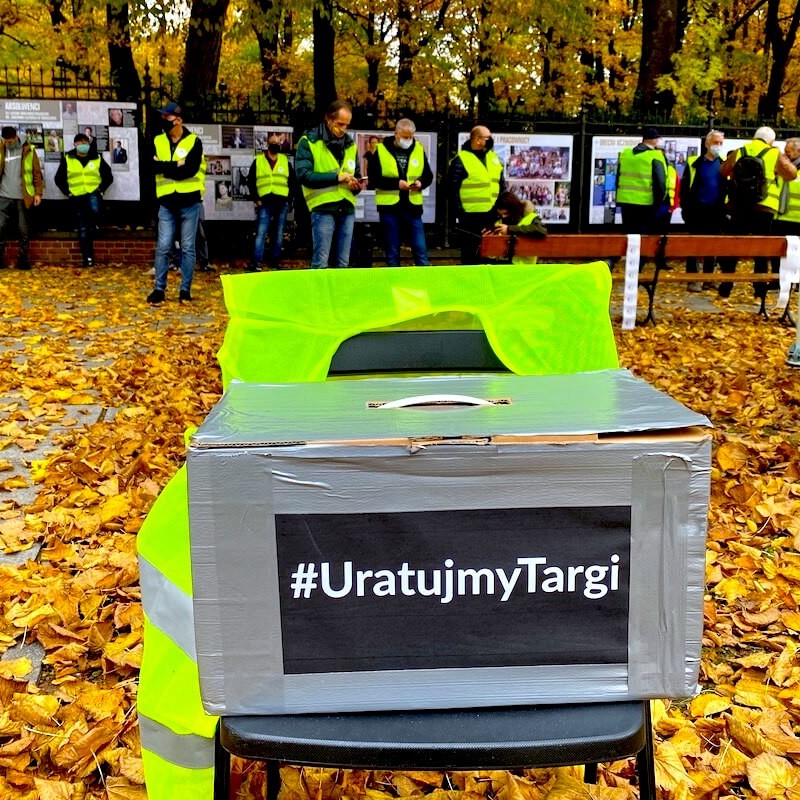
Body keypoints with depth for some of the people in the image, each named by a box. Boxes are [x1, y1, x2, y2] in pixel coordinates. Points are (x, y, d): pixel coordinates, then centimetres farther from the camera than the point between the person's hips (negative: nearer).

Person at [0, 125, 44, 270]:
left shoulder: (28, 151, 2)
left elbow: (37, 173, 2)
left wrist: (38, 193, -3)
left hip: (23, 197, -1)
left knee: (24, 231, 4)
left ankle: (22, 260, 11)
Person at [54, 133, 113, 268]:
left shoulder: (97, 159, 7)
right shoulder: (67, 159, 7)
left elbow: (108, 177, 13)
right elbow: (59, 179, 12)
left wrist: (101, 190, 2)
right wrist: (68, 192, 3)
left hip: (93, 193, -1)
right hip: (77, 197, 1)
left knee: (95, 211, -37)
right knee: (82, 229, 1)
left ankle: (93, 227, -4)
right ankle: (88, 258, 6)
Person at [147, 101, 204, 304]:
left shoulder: (194, 141, -2)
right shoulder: (158, 141, 8)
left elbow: (191, 169, -16)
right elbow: (153, 166, -7)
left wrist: (165, 168, -11)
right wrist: (176, 165, -14)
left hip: (189, 202, -3)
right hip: (167, 203, 3)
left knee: (188, 247, 3)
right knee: (162, 247, 0)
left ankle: (185, 289, 10)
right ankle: (159, 288, 7)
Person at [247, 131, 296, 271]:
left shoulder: (285, 161, 11)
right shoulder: (258, 160, 5)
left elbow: (293, 182, 13)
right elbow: (250, 181, 5)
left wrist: (289, 200, 4)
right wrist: (256, 199, -3)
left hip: (281, 204, 2)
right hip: (265, 203, -2)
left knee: (278, 235, 6)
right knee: (261, 234, -9)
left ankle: (274, 263, 13)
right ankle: (256, 263, -12)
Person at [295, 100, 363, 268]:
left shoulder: (350, 144, 18)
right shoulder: (309, 141, -1)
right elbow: (303, 175, -13)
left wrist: (356, 184, 1)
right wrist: (336, 177, -18)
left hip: (347, 208, 6)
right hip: (323, 208, -5)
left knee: (343, 263, 7)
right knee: (320, 262, -7)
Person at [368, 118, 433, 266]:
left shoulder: (419, 149, 7)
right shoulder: (381, 150, -2)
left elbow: (428, 175, 12)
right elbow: (373, 179, -7)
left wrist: (421, 182, -10)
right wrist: (396, 183, -18)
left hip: (413, 206, 2)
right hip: (389, 206, -2)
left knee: (420, 249, 2)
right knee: (392, 253, 6)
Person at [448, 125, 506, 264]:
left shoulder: (494, 158, 13)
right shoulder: (461, 160, -8)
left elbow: (502, 186, 19)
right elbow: (453, 188, -11)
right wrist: (459, 211, -16)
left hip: (492, 215, 7)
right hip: (471, 216, -7)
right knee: (471, 252, -1)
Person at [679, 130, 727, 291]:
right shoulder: (694, 163, 0)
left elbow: (728, 188, 9)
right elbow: (684, 187, -1)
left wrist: (726, 209, 2)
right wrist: (685, 209, -7)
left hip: (716, 212, 3)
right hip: (697, 210, -3)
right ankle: (693, 280, 5)